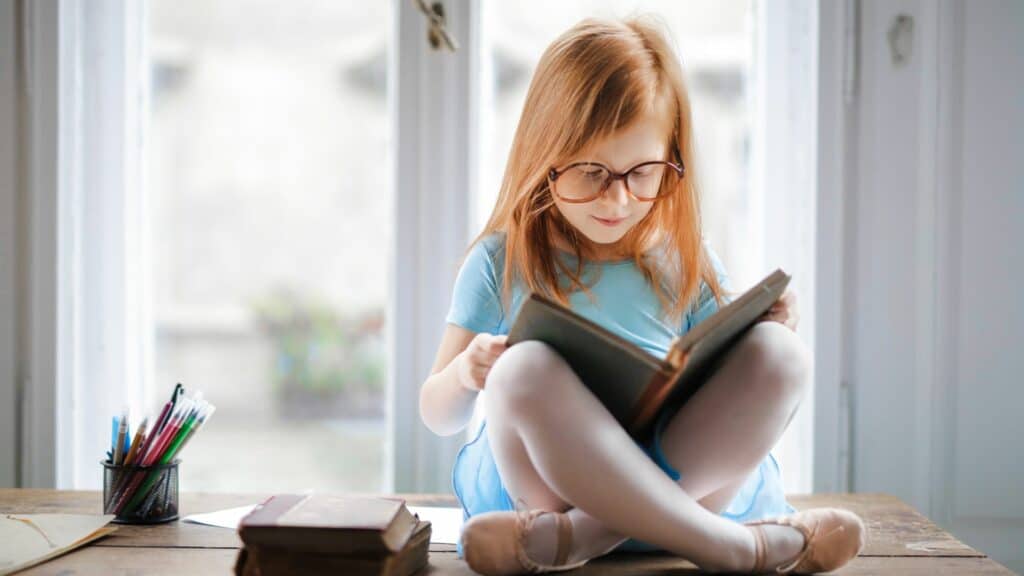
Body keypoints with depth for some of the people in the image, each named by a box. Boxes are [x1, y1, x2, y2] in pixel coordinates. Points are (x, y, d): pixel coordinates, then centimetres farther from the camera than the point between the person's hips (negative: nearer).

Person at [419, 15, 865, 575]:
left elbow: (732, 393, 14)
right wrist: (464, 374, -15)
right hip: (544, 478, -2)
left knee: (778, 355, -22)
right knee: (524, 369, -33)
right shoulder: (501, 262, 5)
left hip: (687, 477, 3)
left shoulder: (687, 261, 11)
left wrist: (766, 339, -6)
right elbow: (438, 415, 8)